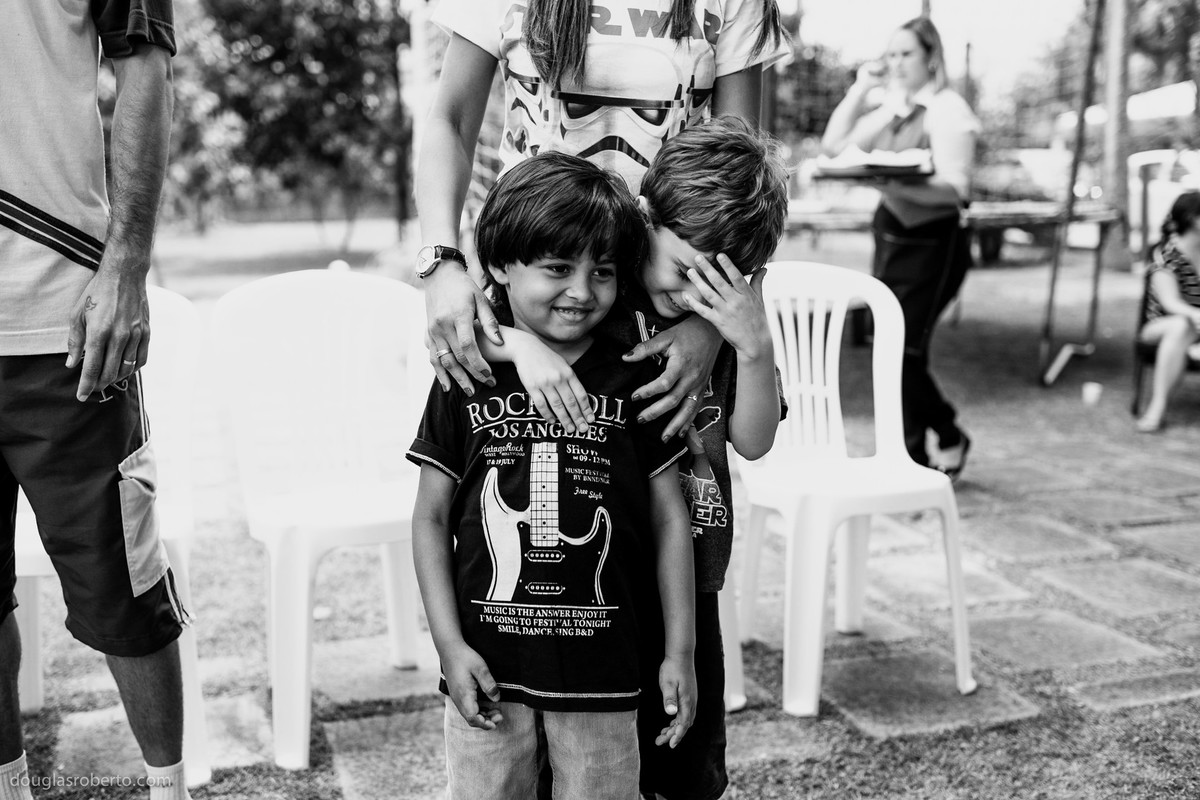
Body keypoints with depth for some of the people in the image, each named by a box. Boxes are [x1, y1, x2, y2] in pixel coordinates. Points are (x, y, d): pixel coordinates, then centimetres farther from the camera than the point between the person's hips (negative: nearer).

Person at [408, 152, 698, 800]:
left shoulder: (633, 383, -2)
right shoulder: (467, 382, -3)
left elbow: (669, 520, 3)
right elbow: (432, 518, 2)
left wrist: (680, 651, 2)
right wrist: (450, 645, -4)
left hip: (602, 670, 0)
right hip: (487, 666, 0)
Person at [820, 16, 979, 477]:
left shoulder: (949, 111, -9)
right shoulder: (891, 110, 13)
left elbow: (956, 189, -17)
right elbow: (833, 146, 9)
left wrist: (903, 182, -32)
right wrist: (860, 89, 3)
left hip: (931, 243, -7)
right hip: (890, 236, 7)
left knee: (902, 351, -8)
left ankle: (912, 458, 7)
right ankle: (948, 438, 26)